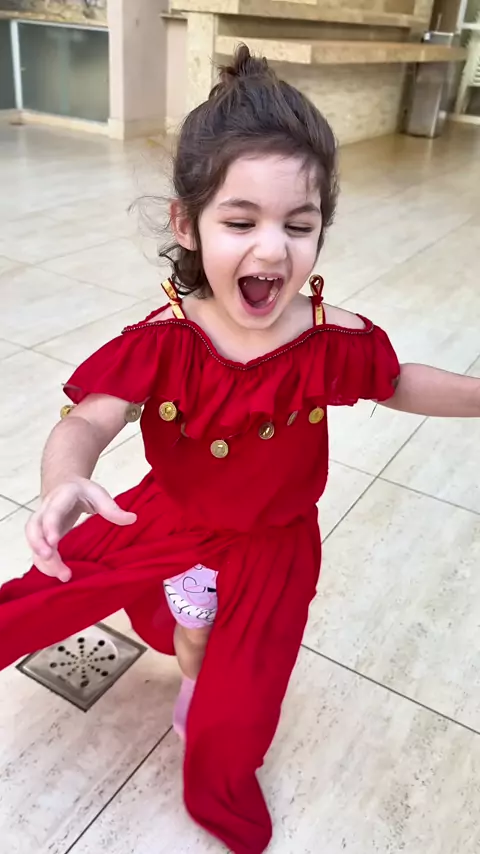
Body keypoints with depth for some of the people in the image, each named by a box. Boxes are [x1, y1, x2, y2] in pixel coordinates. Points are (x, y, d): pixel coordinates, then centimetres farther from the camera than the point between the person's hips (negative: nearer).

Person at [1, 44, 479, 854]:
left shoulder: (335, 340, -21)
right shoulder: (163, 341, -24)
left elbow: (400, 383, -1)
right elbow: (88, 421, -28)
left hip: (271, 546, 0)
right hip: (167, 517, 1)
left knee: (231, 720, 9)